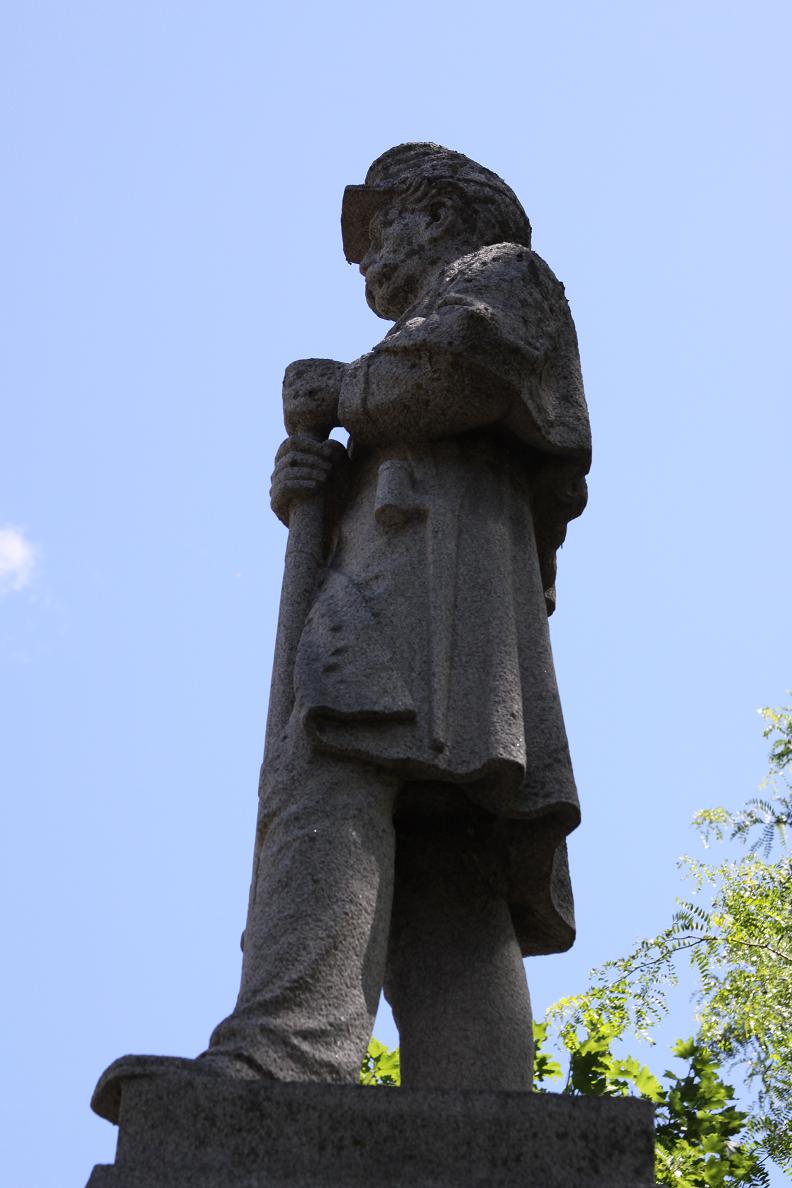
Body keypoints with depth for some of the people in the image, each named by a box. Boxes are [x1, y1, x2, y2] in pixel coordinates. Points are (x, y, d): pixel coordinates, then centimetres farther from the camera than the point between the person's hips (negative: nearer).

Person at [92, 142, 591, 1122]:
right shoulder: (409, 436, 44)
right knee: (442, 894, -12)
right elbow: (346, 525, 28)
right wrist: (305, 483, 8)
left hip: (434, 564, -8)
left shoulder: (503, 271, 21)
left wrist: (349, 398, 11)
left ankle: (283, 1056, -51)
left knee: (333, 773, -31)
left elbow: (463, 354, -4)